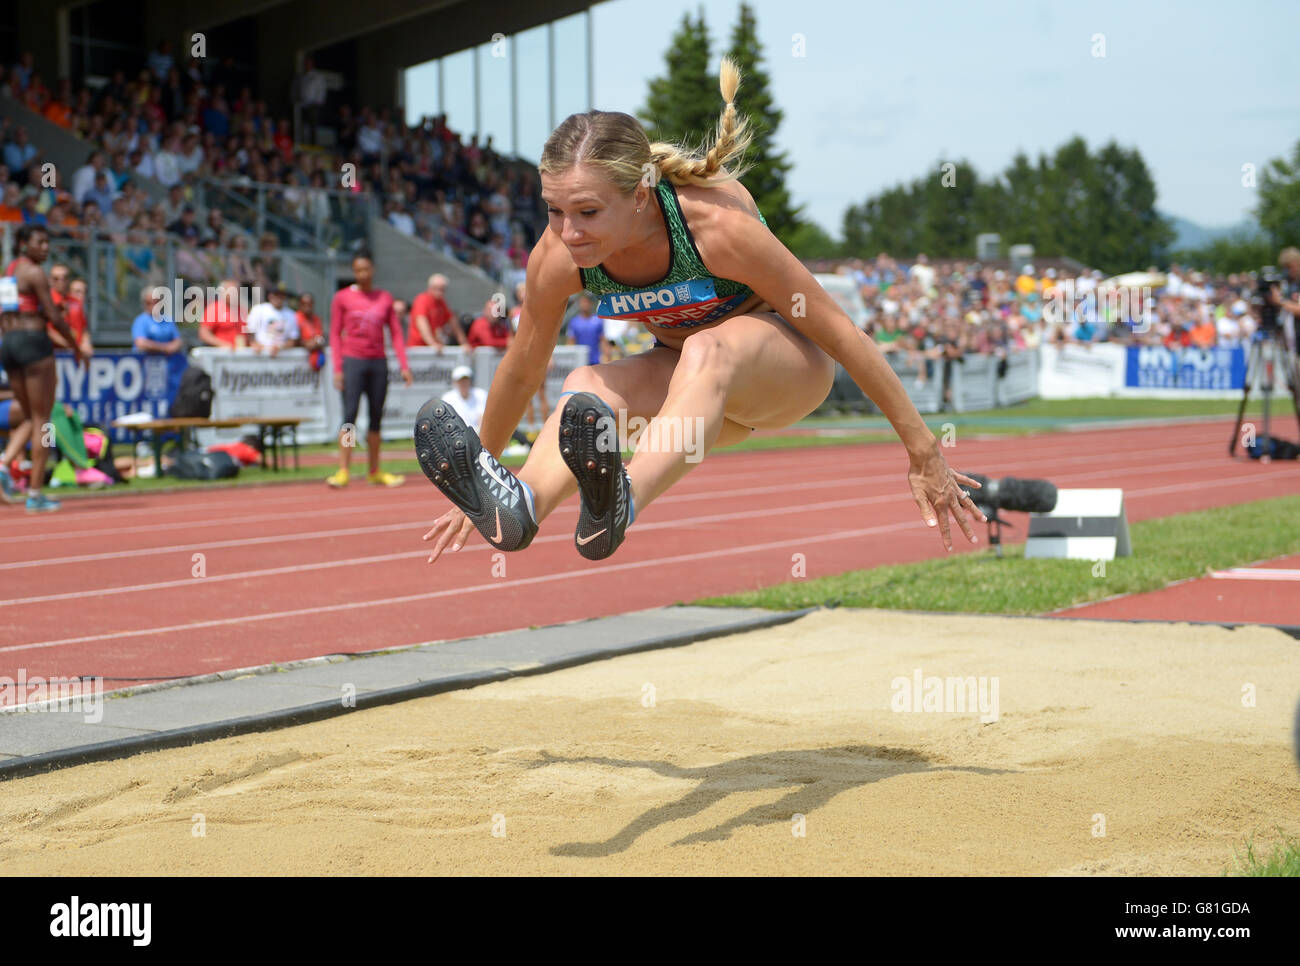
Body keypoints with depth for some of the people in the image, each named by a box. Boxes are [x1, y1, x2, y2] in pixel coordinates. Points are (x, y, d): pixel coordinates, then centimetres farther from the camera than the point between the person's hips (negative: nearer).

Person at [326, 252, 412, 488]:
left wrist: (404, 365, 1)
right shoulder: (342, 297, 2)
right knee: (350, 415, -11)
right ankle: (342, 471, -12)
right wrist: (337, 369, -6)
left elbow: (396, 333, 9)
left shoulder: (385, 298, 9)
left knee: (376, 417, 6)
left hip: (378, 362, 3)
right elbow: (335, 334, 2)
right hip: (352, 360, -3)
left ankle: (375, 471, 12)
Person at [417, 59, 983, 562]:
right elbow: (521, 370, -2)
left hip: (791, 365, -4)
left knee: (706, 351, -40)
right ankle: (517, 505, -57)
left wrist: (923, 452, -17)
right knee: (588, 383, -29)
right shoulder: (558, 259, -21)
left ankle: (619, 504, -68)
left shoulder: (716, 223, -31)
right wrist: (482, 469, 7)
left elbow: (839, 331, -22)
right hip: (698, 379, 5)